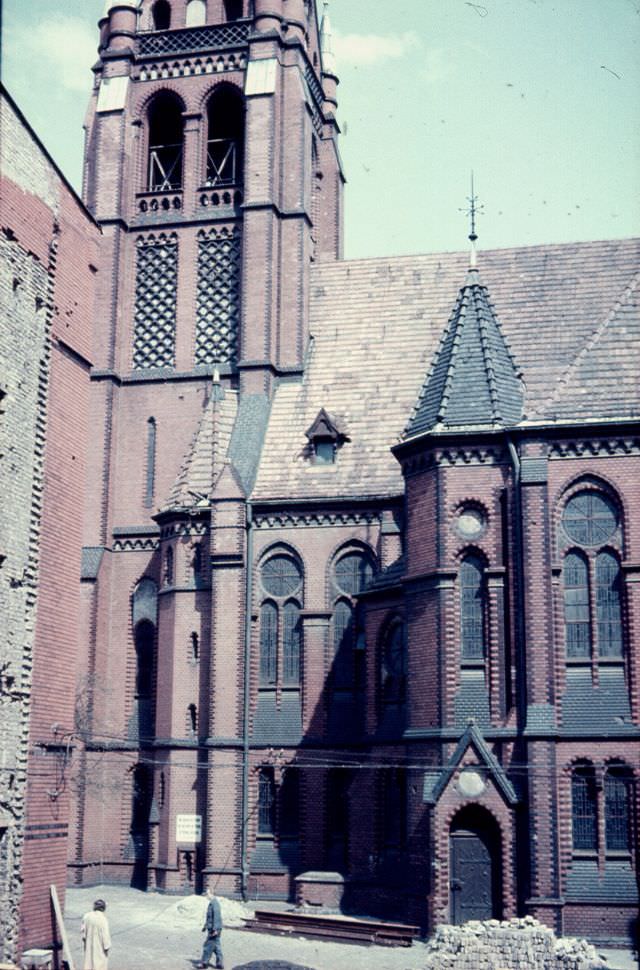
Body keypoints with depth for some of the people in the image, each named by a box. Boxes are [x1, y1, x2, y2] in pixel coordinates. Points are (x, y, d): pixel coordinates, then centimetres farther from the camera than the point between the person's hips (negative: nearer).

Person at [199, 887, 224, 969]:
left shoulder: (214, 903, -17)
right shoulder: (212, 903, 15)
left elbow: (216, 916, -23)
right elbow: (209, 916, 25)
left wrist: (215, 929, -25)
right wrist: (205, 926, 30)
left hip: (214, 929, -10)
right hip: (211, 928, 10)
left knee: (208, 945, -3)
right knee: (216, 946, 11)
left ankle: (204, 963, 5)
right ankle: (220, 963, 13)